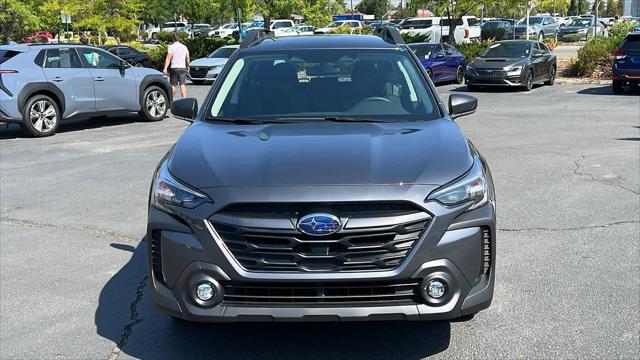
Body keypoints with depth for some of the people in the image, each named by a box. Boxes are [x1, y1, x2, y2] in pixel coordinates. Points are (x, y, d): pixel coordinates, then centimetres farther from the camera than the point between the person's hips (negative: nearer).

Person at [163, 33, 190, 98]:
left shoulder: (171, 47, -4)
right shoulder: (184, 47, 8)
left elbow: (168, 58, -12)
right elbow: (187, 59, 13)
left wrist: (165, 68, -15)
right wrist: (187, 66, 29)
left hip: (174, 68, -2)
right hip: (182, 68, 2)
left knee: (173, 85, 9)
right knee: (183, 84, -6)